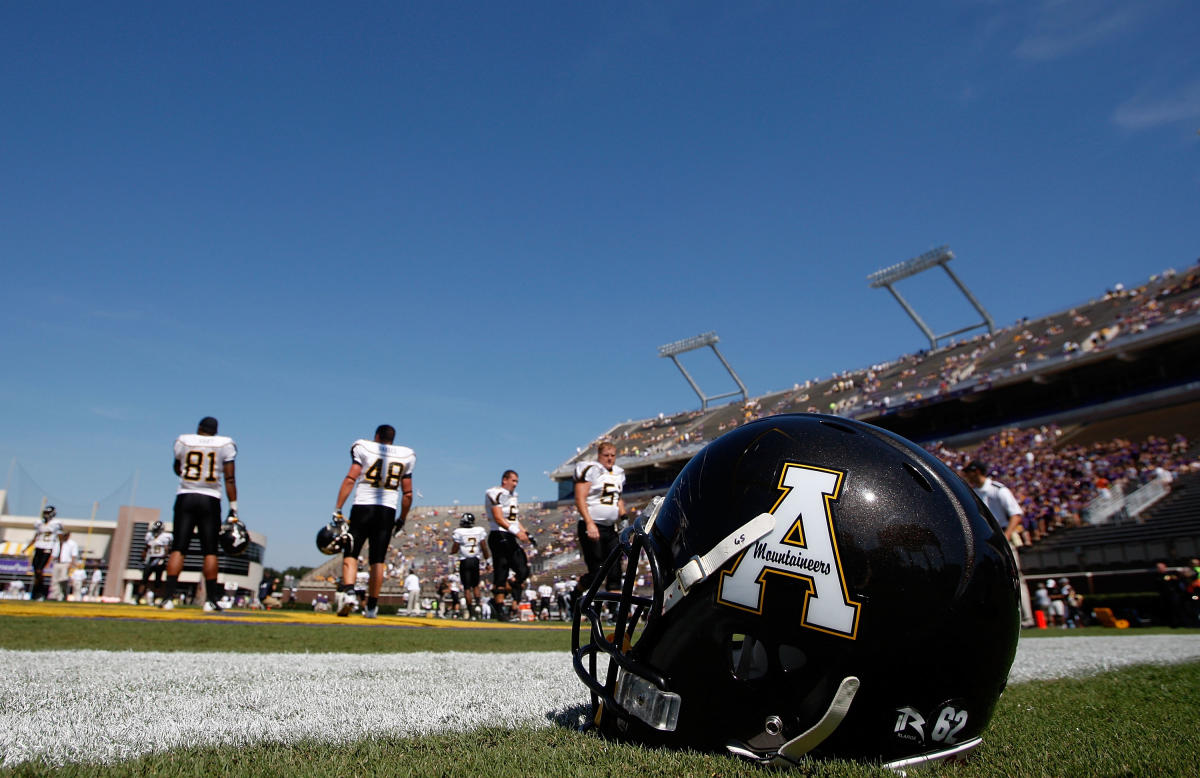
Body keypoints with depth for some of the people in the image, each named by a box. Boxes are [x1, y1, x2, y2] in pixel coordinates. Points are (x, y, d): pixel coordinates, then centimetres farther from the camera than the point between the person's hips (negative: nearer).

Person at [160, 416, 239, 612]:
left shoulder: (182, 441, 5)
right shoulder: (225, 444, 0)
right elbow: (229, 478, -3)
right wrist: (233, 509, -1)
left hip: (185, 498, 1)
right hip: (210, 500, -1)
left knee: (178, 548, 3)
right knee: (210, 551, 3)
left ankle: (168, 596, -4)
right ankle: (211, 600, 3)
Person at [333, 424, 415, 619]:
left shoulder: (364, 449, 3)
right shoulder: (405, 456, 11)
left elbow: (350, 480, -6)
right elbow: (407, 494, 11)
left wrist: (338, 509, -6)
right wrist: (402, 519, 21)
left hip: (362, 507, -2)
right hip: (387, 511, 2)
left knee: (351, 554, 6)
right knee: (378, 560, 7)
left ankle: (348, 592, -16)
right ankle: (371, 606, 10)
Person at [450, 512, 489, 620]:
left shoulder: (459, 532, -9)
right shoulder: (480, 531, -1)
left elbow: (455, 549, -5)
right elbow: (484, 547, 0)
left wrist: (451, 551, 17)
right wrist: (487, 557, 13)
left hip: (464, 561, -3)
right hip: (475, 560, 3)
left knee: (467, 587, 2)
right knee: (475, 585, 20)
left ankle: (471, 612, -1)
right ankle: (477, 604, 0)